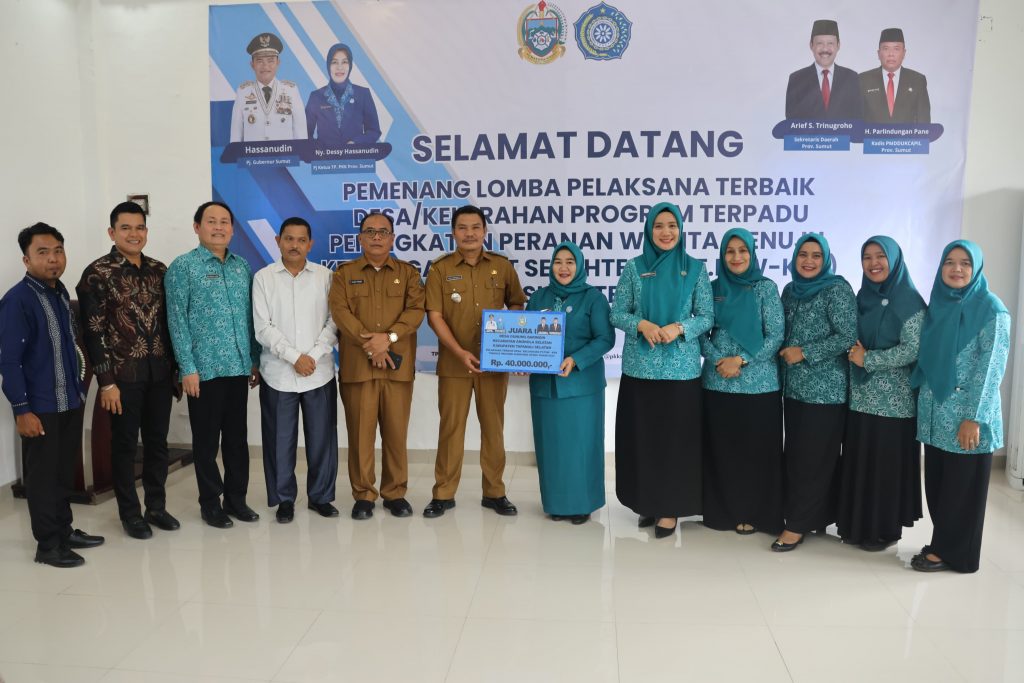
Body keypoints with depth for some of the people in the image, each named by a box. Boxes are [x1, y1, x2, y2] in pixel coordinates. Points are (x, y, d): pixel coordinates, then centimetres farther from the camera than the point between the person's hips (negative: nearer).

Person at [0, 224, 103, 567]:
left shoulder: (61, 292, 8)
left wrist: (80, 387, 14)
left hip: (71, 401, 7)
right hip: (40, 407, -7)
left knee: (65, 471, 17)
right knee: (42, 475, 5)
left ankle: (64, 530, 31)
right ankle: (48, 545, 16)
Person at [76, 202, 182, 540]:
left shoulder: (159, 270, 7)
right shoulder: (98, 273, -7)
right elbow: (93, 332, -10)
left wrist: (176, 368, 9)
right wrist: (106, 382, -13)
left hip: (159, 373, 4)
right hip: (123, 375, -4)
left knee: (157, 442, 12)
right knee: (125, 445, 7)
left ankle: (156, 507, 26)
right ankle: (130, 513, 21)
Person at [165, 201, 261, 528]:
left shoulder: (242, 266, 11)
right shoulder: (183, 266, -3)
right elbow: (177, 320, -7)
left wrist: (256, 359, 10)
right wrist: (187, 368, -12)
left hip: (239, 366, 4)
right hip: (204, 368, -4)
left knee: (237, 436, 11)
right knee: (206, 439, 6)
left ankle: (237, 497, 24)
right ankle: (210, 502, 19)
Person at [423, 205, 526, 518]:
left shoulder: (502, 266, 4)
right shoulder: (440, 268, -1)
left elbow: (517, 305, 13)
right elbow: (434, 316, -6)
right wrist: (460, 353, -16)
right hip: (454, 362, -1)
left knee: (493, 426, 8)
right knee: (451, 427, 5)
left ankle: (494, 492, 20)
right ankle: (443, 494, 15)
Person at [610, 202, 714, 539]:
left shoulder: (695, 269, 3)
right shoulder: (633, 268, 4)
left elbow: (707, 317, 1)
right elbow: (616, 314, 3)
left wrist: (679, 327, -17)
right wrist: (642, 325, -16)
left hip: (681, 367, -1)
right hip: (639, 366, 1)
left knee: (676, 436, 2)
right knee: (641, 434, 6)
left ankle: (669, 508, 14)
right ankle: (646, 501, 22)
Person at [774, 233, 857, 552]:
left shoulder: (837, 290, -8)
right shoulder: (790, 290, 12)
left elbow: (848, 337, -15)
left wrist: (805, 353, -16)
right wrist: (785, 354, 4)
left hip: (825, 390, -7)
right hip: (794, 387, 7)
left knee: (813, 458, -2)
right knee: (794, 455, 10)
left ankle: (798, 524, 5)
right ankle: (812, 515, 23)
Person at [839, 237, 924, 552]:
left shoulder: (909, 301, -8)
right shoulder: (863, 297, 11)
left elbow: (912, 350, -16)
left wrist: (867, 359, -14)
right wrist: (854, 353, -5)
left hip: (893, 400, -6)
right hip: (860, 396, 6)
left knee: (887, 463, 1)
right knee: (858, 460, 9)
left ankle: (885, 529, 14)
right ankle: (857, 523, 21)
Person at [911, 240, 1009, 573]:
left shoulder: (991, 309, -8)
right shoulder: (937, 304, 10)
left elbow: (991, 367, -13)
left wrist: (973, 418, -17)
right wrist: (923, 404, 9)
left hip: (965, 415, -6)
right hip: (934, 413, 6)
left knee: (962, 486, 4)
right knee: (936, 482, 12)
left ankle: (951, 551, 16)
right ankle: (943, 543, 26)